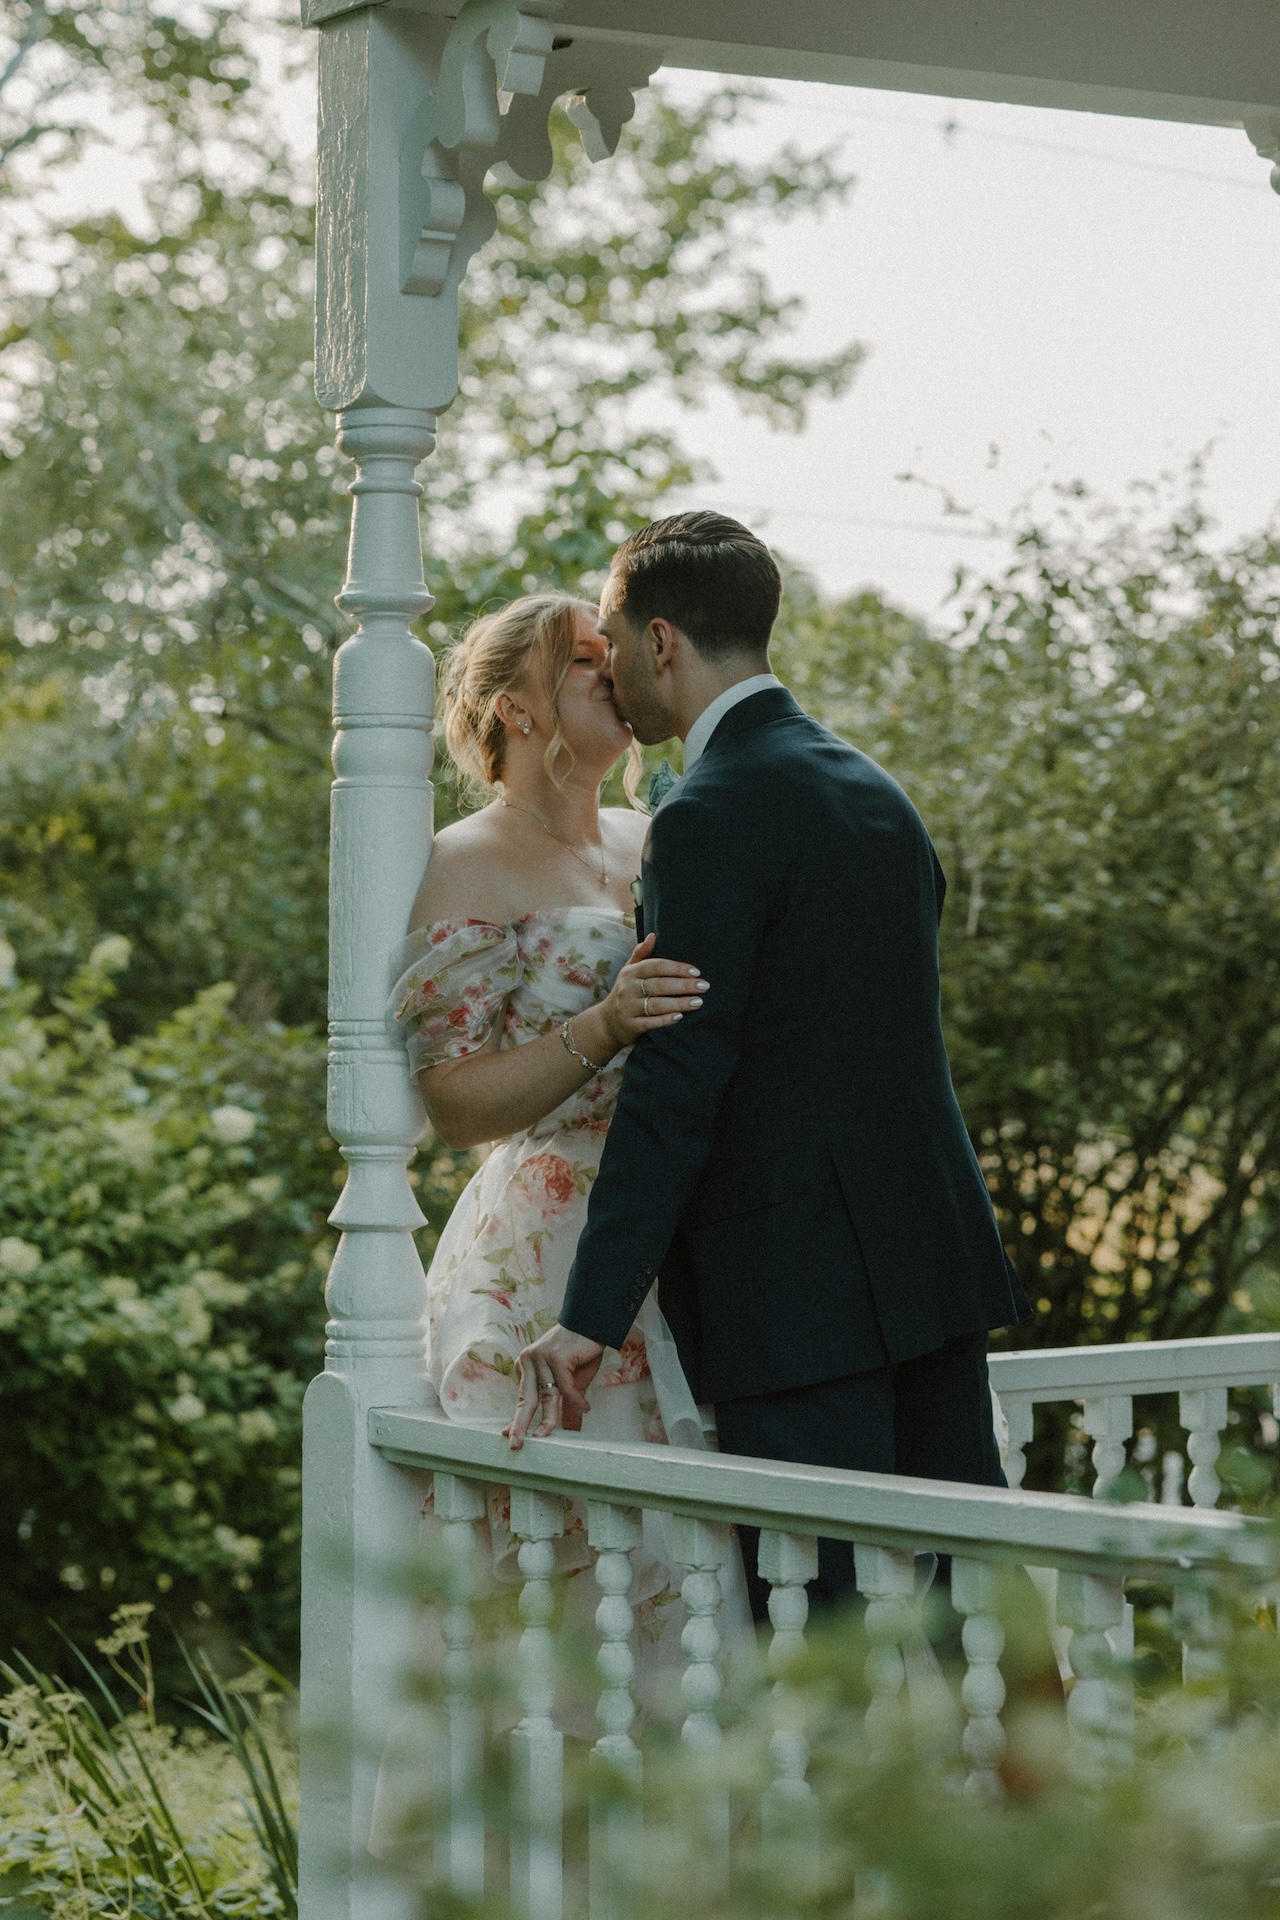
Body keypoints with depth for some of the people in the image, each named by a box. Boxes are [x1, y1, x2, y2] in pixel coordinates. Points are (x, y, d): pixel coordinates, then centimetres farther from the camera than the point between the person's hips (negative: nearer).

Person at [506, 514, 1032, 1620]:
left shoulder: (711, 817, -13)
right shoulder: (874, 790, 15)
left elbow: (675, 1087, -18)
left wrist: (590, 1320, -17)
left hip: (799, 1292, -9)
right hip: (932, 1257, 9)